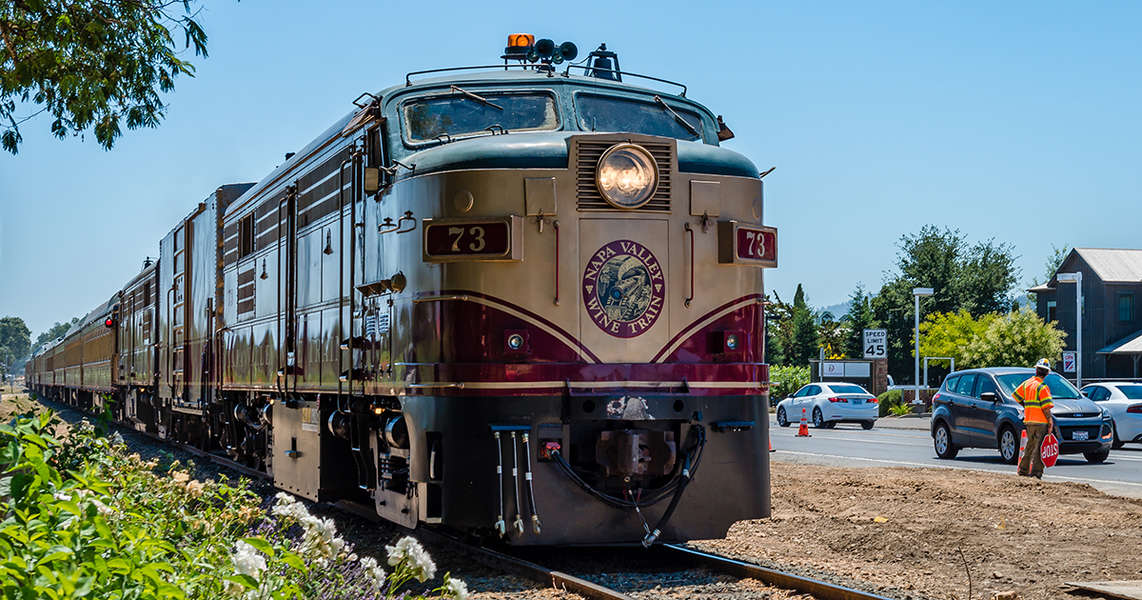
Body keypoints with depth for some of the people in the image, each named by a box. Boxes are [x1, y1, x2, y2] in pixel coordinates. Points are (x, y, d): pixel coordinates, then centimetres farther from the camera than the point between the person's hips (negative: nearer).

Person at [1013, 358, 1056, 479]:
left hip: (1028, 420, 7)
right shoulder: (1042, 387, -12)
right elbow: (1046, 407, -15)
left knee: (1030, 445, 17)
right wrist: (1050, 420, -8)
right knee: (1039, 447, -3)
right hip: (1040, 421, -7)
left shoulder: (1026, 383, 9)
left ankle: (1023, 470, 20)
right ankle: (1036, 471, -7)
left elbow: (1016, 396, 19)